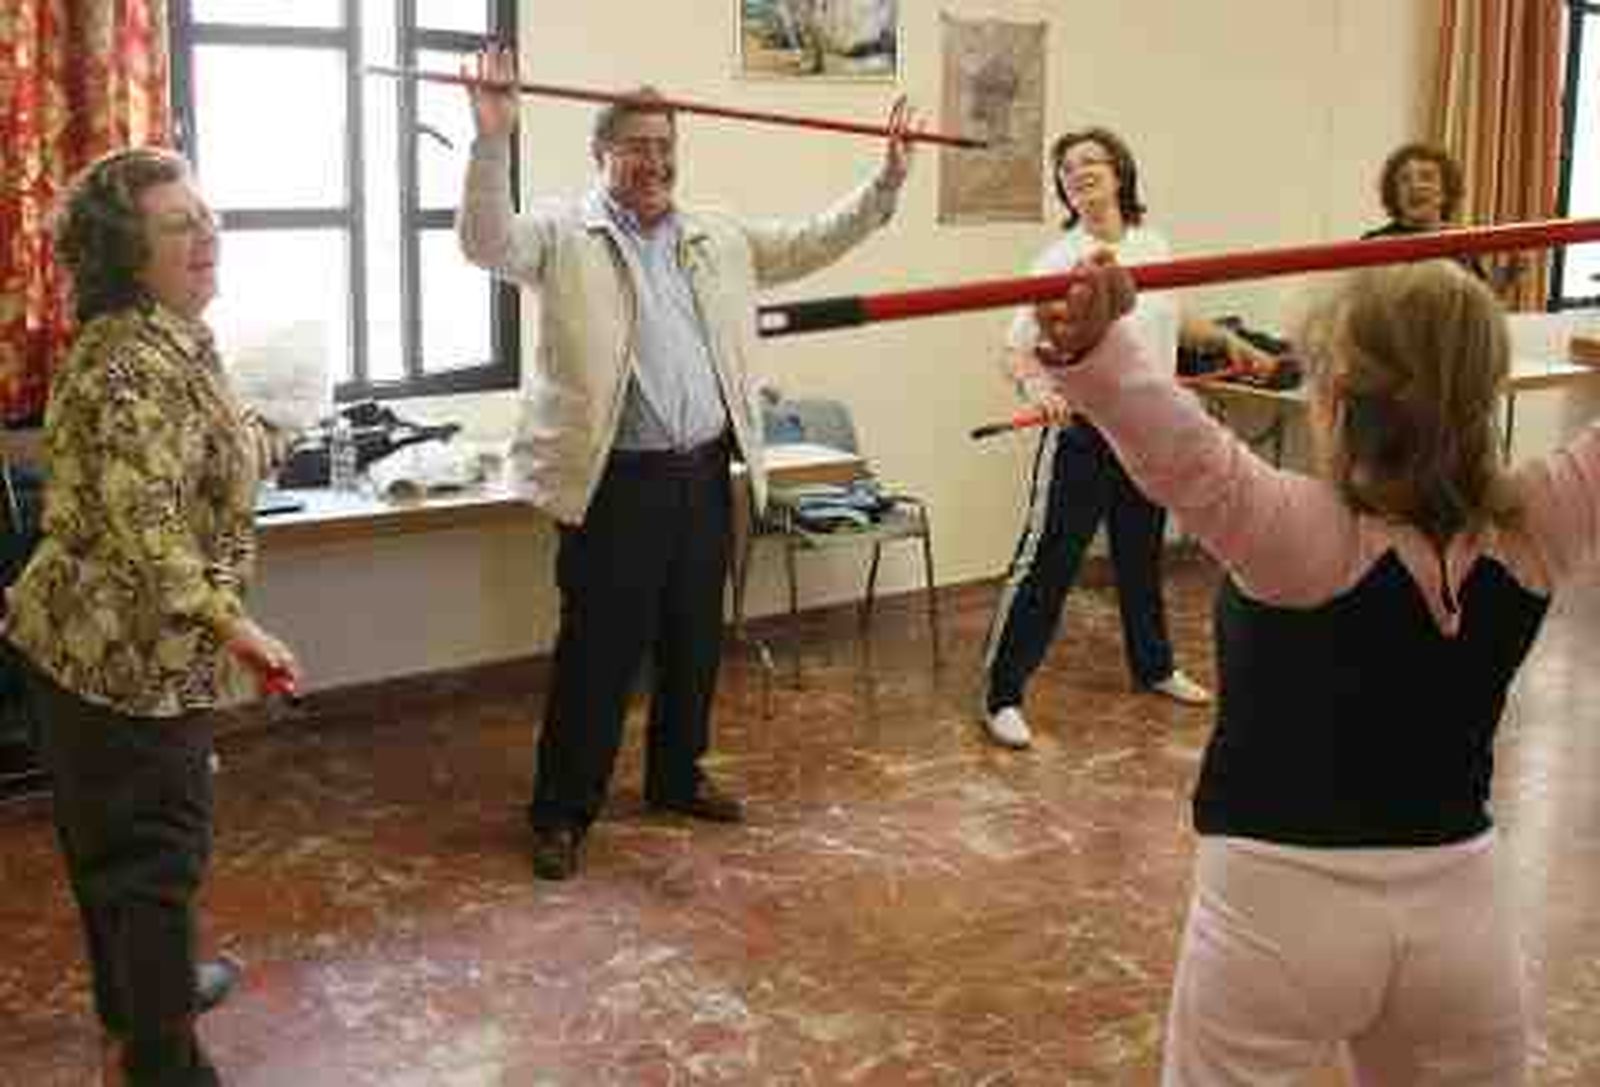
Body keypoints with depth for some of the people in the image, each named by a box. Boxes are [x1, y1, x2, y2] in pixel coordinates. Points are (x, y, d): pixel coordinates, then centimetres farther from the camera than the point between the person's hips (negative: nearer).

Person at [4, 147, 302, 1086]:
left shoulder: (174, 339, 8)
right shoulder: (135, 364, -24)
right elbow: (142, 525, -31)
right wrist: (232, 624, -31)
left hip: (104, 638, 10)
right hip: (129, 651, -10)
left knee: (116, 833, 23)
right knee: (155, 847, 1)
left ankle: (139, 992, 42)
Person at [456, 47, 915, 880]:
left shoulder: (718, 239, 14)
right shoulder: (563, 235, -3)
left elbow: (810, 245, 16)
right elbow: (487, 242, -19)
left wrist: (885, 183, 7)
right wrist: (493, 140, -32)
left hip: (705, 473, 6)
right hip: (617, 481, -6)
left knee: (694, 642, 16)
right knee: (598, 652, 0)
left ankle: (677, 777, 36)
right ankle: (561, 813, 14)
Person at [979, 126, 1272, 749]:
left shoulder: (1153, 246, 5)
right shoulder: (1060, 259, -12)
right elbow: (1017, 350, -18)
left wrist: (1227, 340, 14)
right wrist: (1036, 387, -37)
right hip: (1083, 431, -6)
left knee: (1142, 554, 22)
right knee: (1046, 562, -5)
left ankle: (1153, 667, 41)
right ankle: (1002, 694, 2)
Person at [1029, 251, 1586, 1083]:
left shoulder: (1313, 538, -21)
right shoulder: (1531, 536, -6)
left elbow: (1188, 459, -39)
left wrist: (1093, 352, -54)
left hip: (1282, 903, -4)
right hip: (1461, 905, 4)